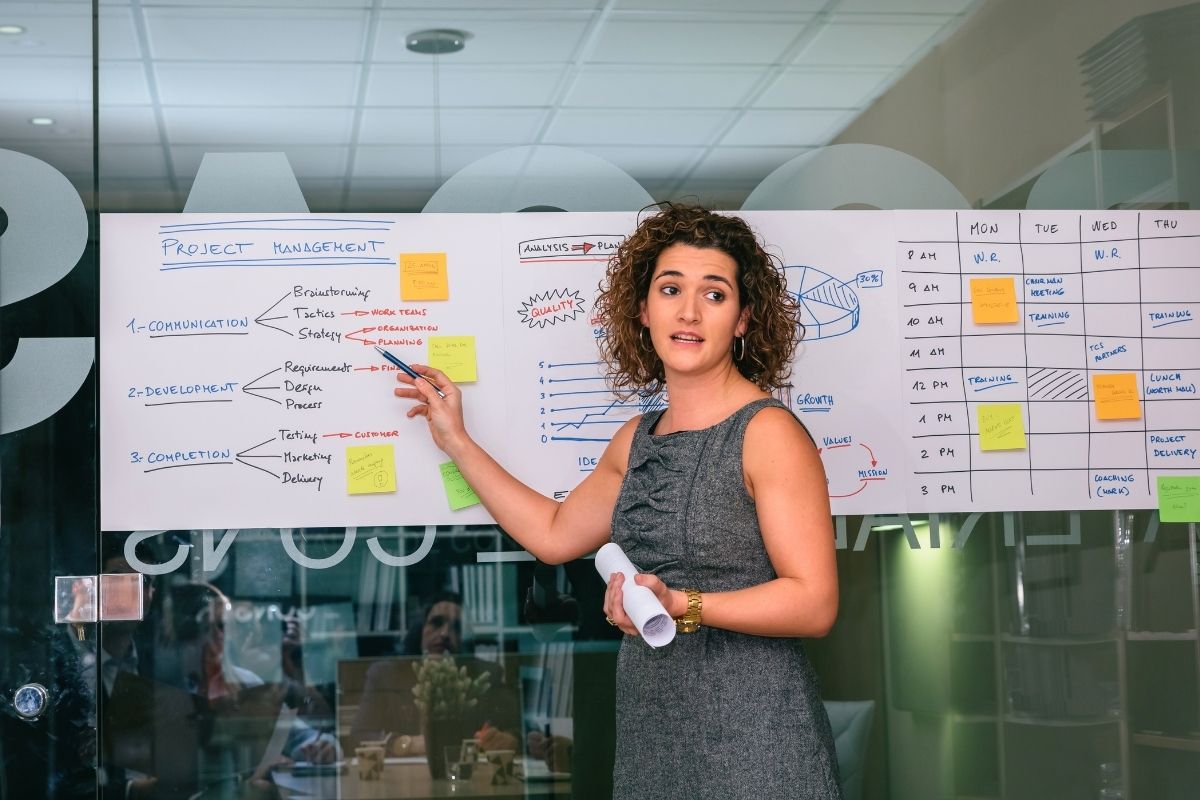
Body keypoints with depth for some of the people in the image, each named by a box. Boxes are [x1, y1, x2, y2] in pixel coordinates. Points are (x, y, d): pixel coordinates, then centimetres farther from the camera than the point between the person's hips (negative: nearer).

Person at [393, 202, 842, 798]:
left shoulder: (767, 432, -12)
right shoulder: (638, 439, 9)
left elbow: (814, 603, -16)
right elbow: (554, 534, 18)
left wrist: (682, 606, -28)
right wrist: (455, 441, 21)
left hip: (750, 734, -6)